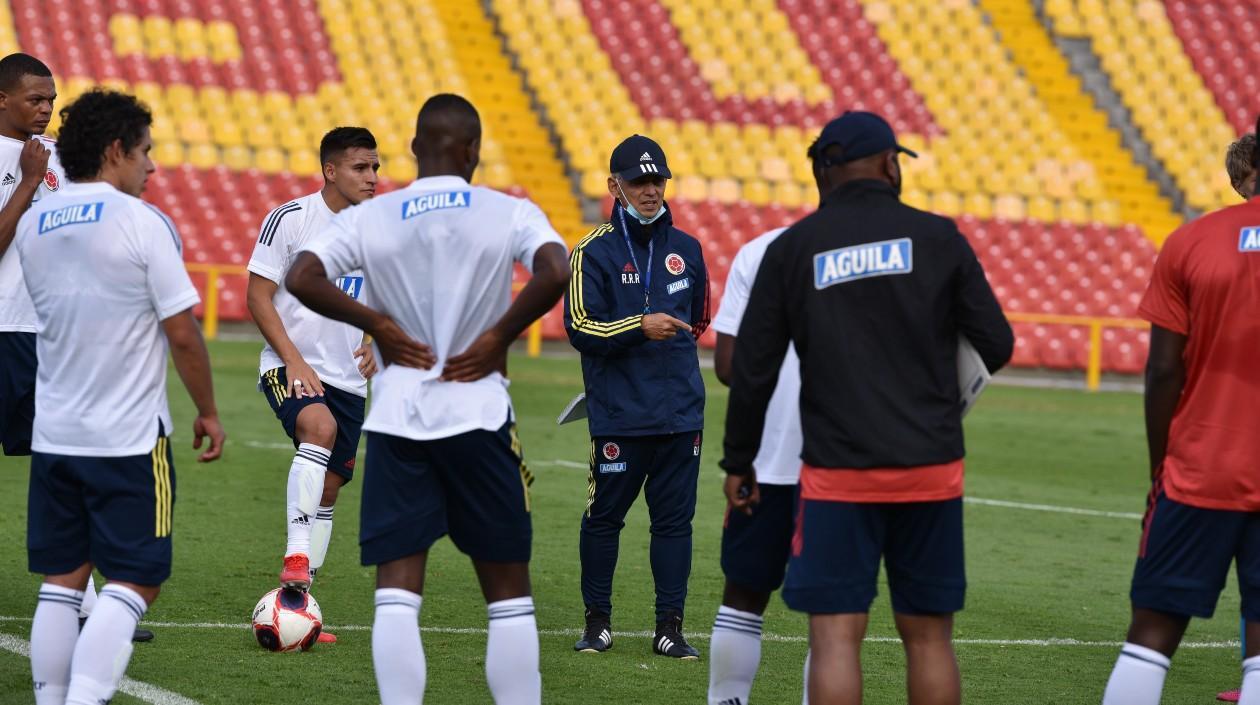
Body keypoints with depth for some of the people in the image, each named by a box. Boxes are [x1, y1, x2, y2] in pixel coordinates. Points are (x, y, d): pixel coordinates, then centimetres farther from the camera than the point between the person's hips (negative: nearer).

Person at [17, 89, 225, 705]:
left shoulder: (31, 224, 6)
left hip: (53, 435, 6)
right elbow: (182, 333, -10)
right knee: (132, 585, -2)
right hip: (130, 438, -6)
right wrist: (208, 412, 2)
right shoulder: (141, 222, -11)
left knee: (61, 583, 11)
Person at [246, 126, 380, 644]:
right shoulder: (290, 219, -7)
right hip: (289, 367, -6)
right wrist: (294, 361, -17)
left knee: (329, 489, 7)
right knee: (319, 426, -35)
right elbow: (258, 296, -8)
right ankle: (296, 557, -38)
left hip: (348, 378, 6)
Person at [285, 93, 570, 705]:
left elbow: (301, 278, -10)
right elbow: (555, 271, -19)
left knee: (396, 596, 0)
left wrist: (375, 322, 0)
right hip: (478, 414, -1)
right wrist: (499, 335, -7)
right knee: (508, 597, 8)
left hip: (396, 416, 1)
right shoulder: (509, 213, -1)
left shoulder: (368, 219, 3)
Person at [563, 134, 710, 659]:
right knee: (603, 517, 3)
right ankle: (598, 622, 15)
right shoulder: (594, 251, -2)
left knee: (674, 519, 4)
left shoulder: (686, 250, 12)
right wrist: (640, 327, -21)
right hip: (616, 417, -3)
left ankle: (670, 627, 9)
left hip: (681, 414, 4)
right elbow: (580, 328, -11)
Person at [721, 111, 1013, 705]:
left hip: (837, 472, -1)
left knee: (836, 634, -2)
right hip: (931, 467, 1)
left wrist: (739, 460, 15)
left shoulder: (791, 249, 3)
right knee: (928, 635, 8)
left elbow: (751, 370, 3)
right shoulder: (936, 237, 2)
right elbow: (996, 346, 3)